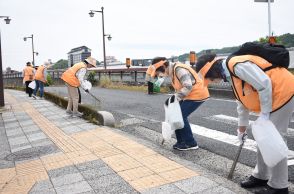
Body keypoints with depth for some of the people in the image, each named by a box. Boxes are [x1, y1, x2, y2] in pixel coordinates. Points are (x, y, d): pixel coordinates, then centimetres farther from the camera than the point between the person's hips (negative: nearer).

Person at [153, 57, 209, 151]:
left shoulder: (179, 69, -23)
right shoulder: (172, 71, 8)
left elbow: (188, 87, -29)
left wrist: (175, 97, -24)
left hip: (197, 94, -10)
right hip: (190, 95, 10)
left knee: (181, 117, -9)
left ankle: (191, 143, 3)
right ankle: (181, 141, 20)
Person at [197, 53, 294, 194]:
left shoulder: (237, 65, -22)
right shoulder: (230, 73, 10)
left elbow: (264, 85, -26)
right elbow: (243, 101, 19)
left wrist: (264, 113, -18)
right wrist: (242, 128, 26)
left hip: (282, 93, -10)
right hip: (271, 98, 10)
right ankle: (261, 176, 28)